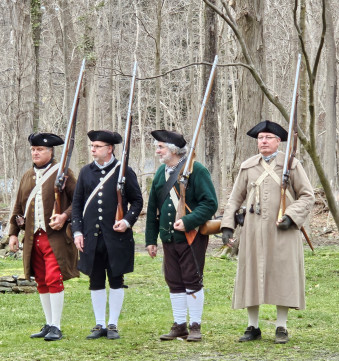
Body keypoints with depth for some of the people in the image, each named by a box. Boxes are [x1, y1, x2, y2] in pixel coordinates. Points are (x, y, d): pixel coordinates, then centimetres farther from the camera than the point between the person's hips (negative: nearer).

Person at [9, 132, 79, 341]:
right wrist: (13, 232, 14)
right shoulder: (27, 177, 16)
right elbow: (19, 207, 20)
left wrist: (65, 216, -16)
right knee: (42, 282, 9)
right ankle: (49, 325, 17)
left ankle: (56, 327, -7)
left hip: (55, 237, -6)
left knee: (54, 280, -10)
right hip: (33, 238, 6)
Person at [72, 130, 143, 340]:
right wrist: (77, 231, 2)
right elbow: (77, 203, 11)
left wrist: (127, 221, -13)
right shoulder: (86, 172, 9)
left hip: (116, 237, -3)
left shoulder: (124, 172, -1)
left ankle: (113, 325, 11)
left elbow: (137, 201, 3)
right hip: (92, 237, 3)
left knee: (116, 281, 3)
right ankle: (100, 325, 16)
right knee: (96, 282, 7)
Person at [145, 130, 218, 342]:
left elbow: (210, 203, -13)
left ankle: (195, 326, 7)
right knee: (174, 283, 8)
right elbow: (153, 207, 17)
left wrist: (188, 221, -22)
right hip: (168, 238, 6)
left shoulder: (196, 171, -9)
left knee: (193, 282, -1)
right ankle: (179, 326, 17)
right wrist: (151, 239, 14)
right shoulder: (161, 173, 11)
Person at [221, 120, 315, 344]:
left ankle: (281, 328, 6)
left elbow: (308, 196, 3)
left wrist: (291, 217, -11)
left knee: (282, 276, -2)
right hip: (254, 232, 3)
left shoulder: (291, 165, 3)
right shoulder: (248, 167, 10)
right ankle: (253, 327, 10)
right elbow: (235, 199, 16)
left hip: (282, 232, -2)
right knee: (251, 276, 1)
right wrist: (228, 225, 5)